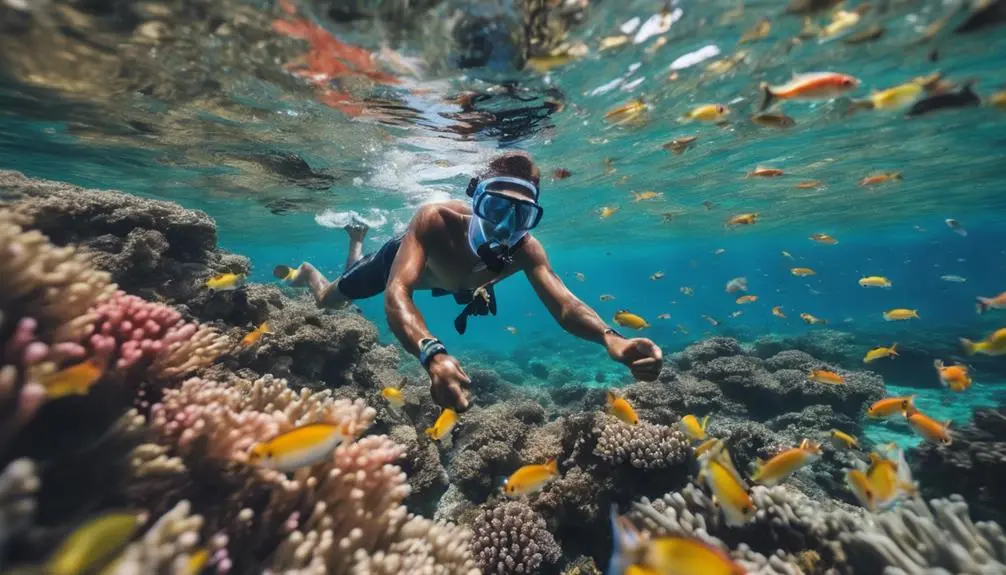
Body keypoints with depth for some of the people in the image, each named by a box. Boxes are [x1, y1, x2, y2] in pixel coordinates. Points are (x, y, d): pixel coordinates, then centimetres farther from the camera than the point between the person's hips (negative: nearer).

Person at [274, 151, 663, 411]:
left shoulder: (526, 250, -39)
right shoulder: (435, 220, -49)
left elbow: (565, 307, -45)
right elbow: (396, 293, -59)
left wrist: (611, 339, -66)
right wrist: (433, 354, -79)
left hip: (446, 280, 3)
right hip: (404, 256, -3)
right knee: (327, 300, 13)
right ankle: (306, 272, 53)